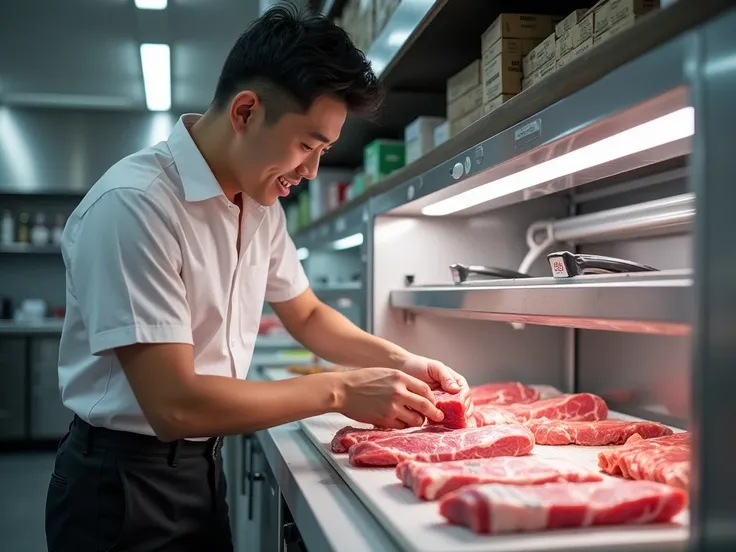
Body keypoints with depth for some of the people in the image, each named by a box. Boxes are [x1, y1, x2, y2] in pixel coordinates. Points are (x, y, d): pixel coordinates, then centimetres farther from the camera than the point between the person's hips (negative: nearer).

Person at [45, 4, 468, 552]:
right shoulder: (134, 204, -26)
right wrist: (339, 391, -22)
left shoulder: (261, 203, 1)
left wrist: (398, 360, -1)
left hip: (204, 467, 8)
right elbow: (173, 405, -28)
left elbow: (306, 315, 15)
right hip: (124, 484, -7)